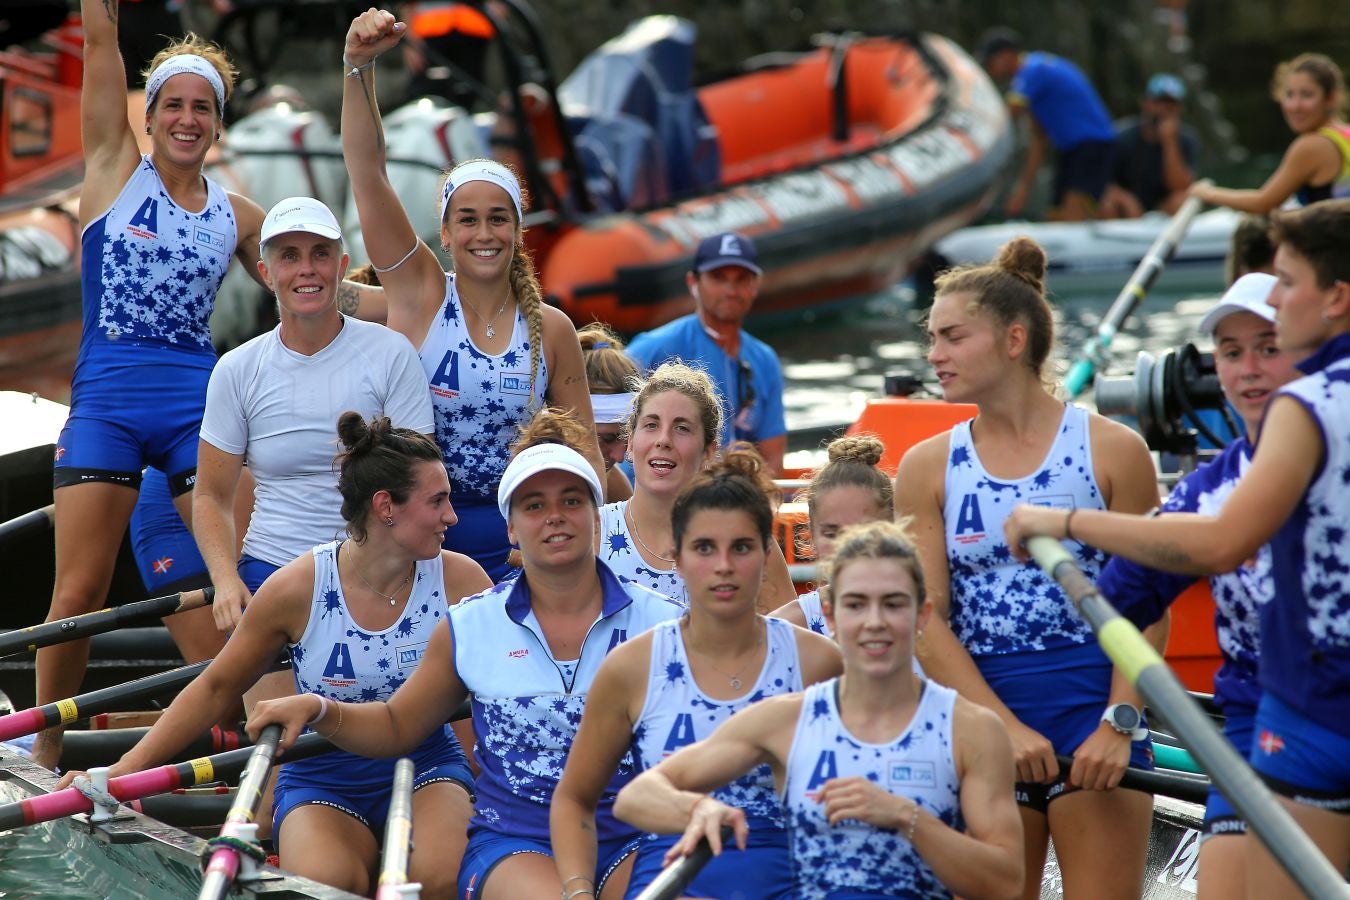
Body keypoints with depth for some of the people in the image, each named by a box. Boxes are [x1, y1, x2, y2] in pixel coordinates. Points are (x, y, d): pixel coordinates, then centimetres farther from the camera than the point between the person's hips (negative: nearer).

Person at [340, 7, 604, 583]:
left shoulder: (551, 330, 1)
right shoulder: (420, 293, -2)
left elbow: (583, 452, 8)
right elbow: (367, 173, -11)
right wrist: (359, 65, -22)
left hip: (517, 542, 1)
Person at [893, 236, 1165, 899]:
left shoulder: (1112, 451, 0)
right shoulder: (927, 468, 5)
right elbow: (925, 621, -1)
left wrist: (1119, 723, -13)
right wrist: (1006, 726, -12)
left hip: (1096, 708, -2)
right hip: (980, 717, 2)